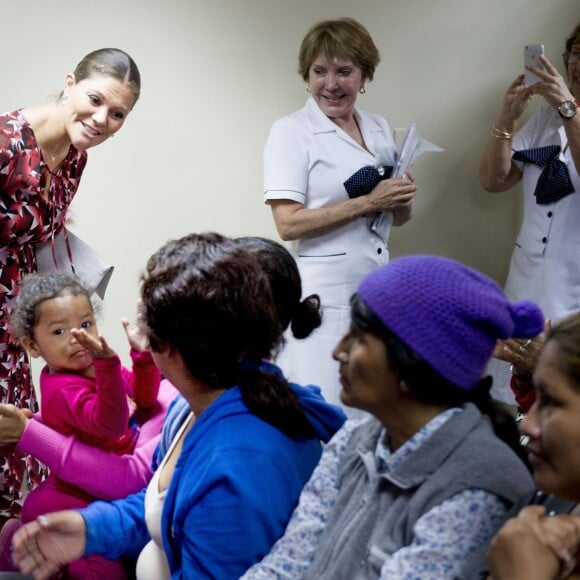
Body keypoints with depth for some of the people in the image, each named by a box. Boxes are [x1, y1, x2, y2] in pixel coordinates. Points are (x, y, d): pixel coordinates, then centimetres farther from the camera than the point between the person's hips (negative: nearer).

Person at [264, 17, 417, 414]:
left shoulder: (380, 128, 11)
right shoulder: (291, 132, -7)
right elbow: (288, 223, -16)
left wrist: (401, 201, -6)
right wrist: (367, 203, -19)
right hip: (323, 295, -6)